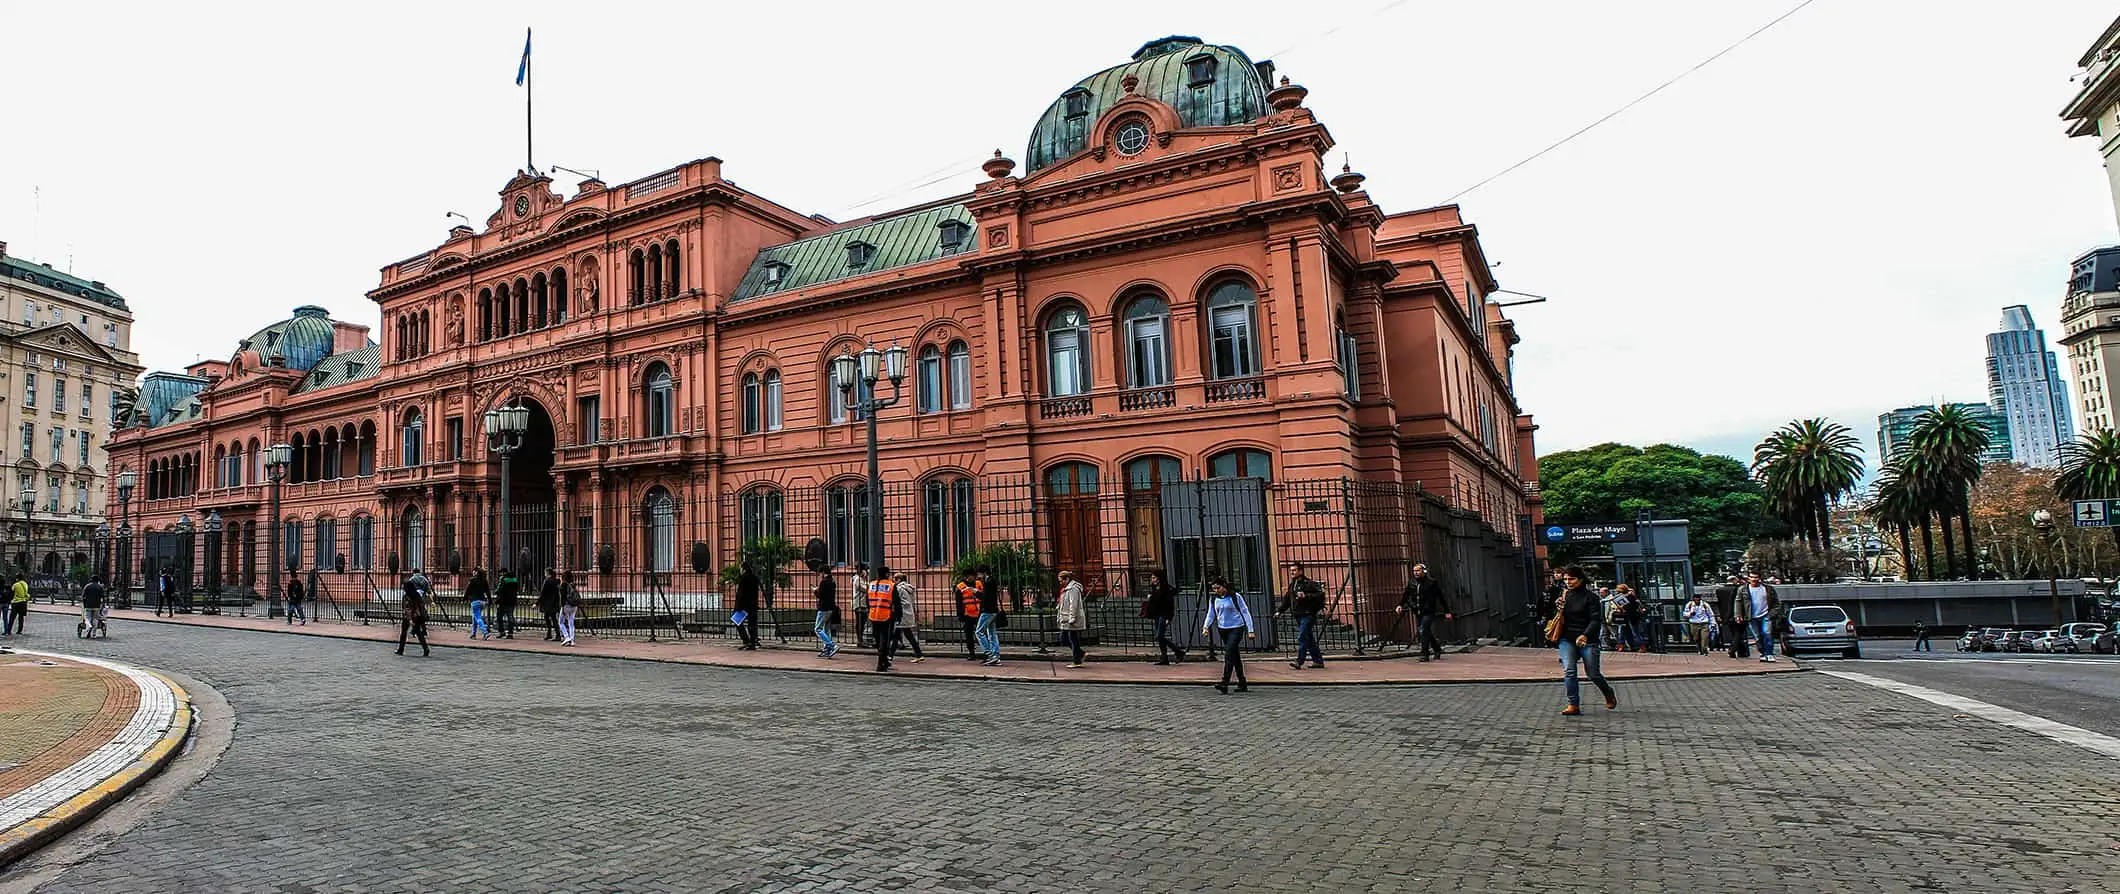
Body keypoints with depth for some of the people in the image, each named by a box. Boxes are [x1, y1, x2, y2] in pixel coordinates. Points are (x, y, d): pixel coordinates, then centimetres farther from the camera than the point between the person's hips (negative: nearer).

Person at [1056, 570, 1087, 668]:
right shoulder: (1066, 589, 17)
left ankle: (1077, 661, 5)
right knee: (1063, 638, 13)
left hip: (1073, 621, -11)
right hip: (1066, 621, 11)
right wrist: (1059, 617, 23)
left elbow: (1073, 605, -21)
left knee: (1073, 640, -4)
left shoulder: (1073, 589, -16)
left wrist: (1072, 619, -24)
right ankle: (1081, 654, 20)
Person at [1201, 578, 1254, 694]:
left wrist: (1250, 630, -9)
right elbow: (1211, 614, 10)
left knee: (1229, 654, -18)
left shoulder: (1235, 597, -8)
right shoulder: (1213, 599, 5)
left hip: (1236, 628, -5)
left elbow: (1245, 612, -6)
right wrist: (1206, 626, -8)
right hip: (1222, 629, 5)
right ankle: (1243, 684, 18)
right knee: (1235, 656, 10)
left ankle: (1225, 683, -22)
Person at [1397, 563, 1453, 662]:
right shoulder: (1411, 582, 8)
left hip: (1428, 612, -6)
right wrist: (1400, 605, -3)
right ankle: (1437, 649, 34)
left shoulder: (1432, 582, -6)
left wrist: (1447, 612, 0)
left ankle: (1424, 654, -9)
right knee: (1427, 633, 14)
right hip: (1418, 613, 6)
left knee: (1424, 631, -14)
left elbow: (1441, 597, -1)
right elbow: (1405, 595, 14)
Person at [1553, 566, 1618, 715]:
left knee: (1593, 674, 5)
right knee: (1568, 671, -12)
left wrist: (1585, 635, -26)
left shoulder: (1590, 597, -5)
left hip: (1587, 641, -3)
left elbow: (1596, 619, -12)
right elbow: (1559, 617, 23)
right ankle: (1573, 705, -6)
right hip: (1567, 640, 4)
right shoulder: (1563, 595, 9)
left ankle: (1609, 693, 36)